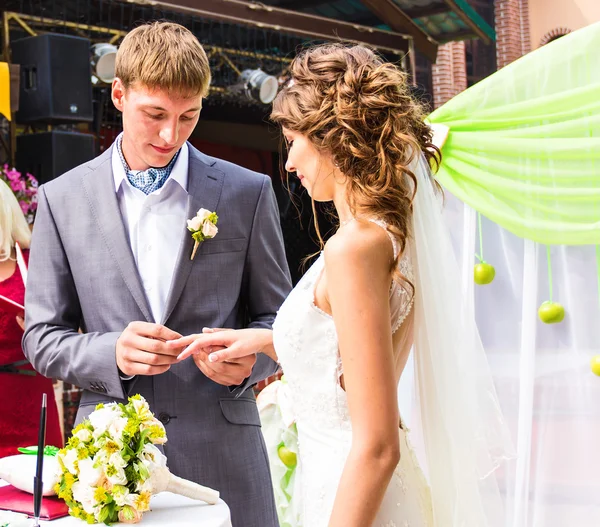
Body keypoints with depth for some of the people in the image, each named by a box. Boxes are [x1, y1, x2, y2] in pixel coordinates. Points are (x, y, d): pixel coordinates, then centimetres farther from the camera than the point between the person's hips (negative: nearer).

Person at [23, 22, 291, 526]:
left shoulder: (248, 193, 2)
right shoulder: (63, 199, 3)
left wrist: (249, 358, -13)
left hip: (221, 452, 0)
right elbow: (43, 337, 5)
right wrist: (111, 353, -14)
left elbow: (277, 319, 8)